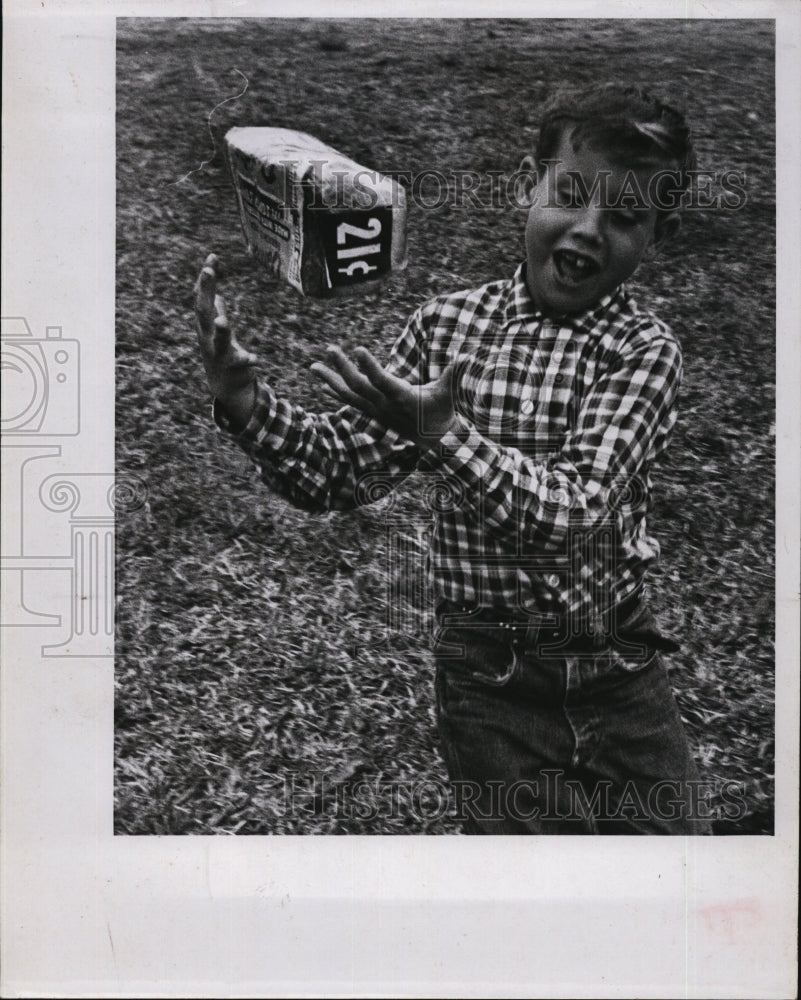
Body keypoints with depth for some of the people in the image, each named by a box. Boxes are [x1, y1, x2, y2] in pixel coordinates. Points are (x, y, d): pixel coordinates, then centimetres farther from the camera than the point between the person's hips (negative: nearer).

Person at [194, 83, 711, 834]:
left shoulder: (645, 348, -9)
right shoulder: (449, 323, -2)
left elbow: (577, 511, -23)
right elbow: (337, 471, -1)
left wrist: (443, 434, -37)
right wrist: (245, 401, -18)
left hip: (619, 673, 0)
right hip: (489, 684, 0)